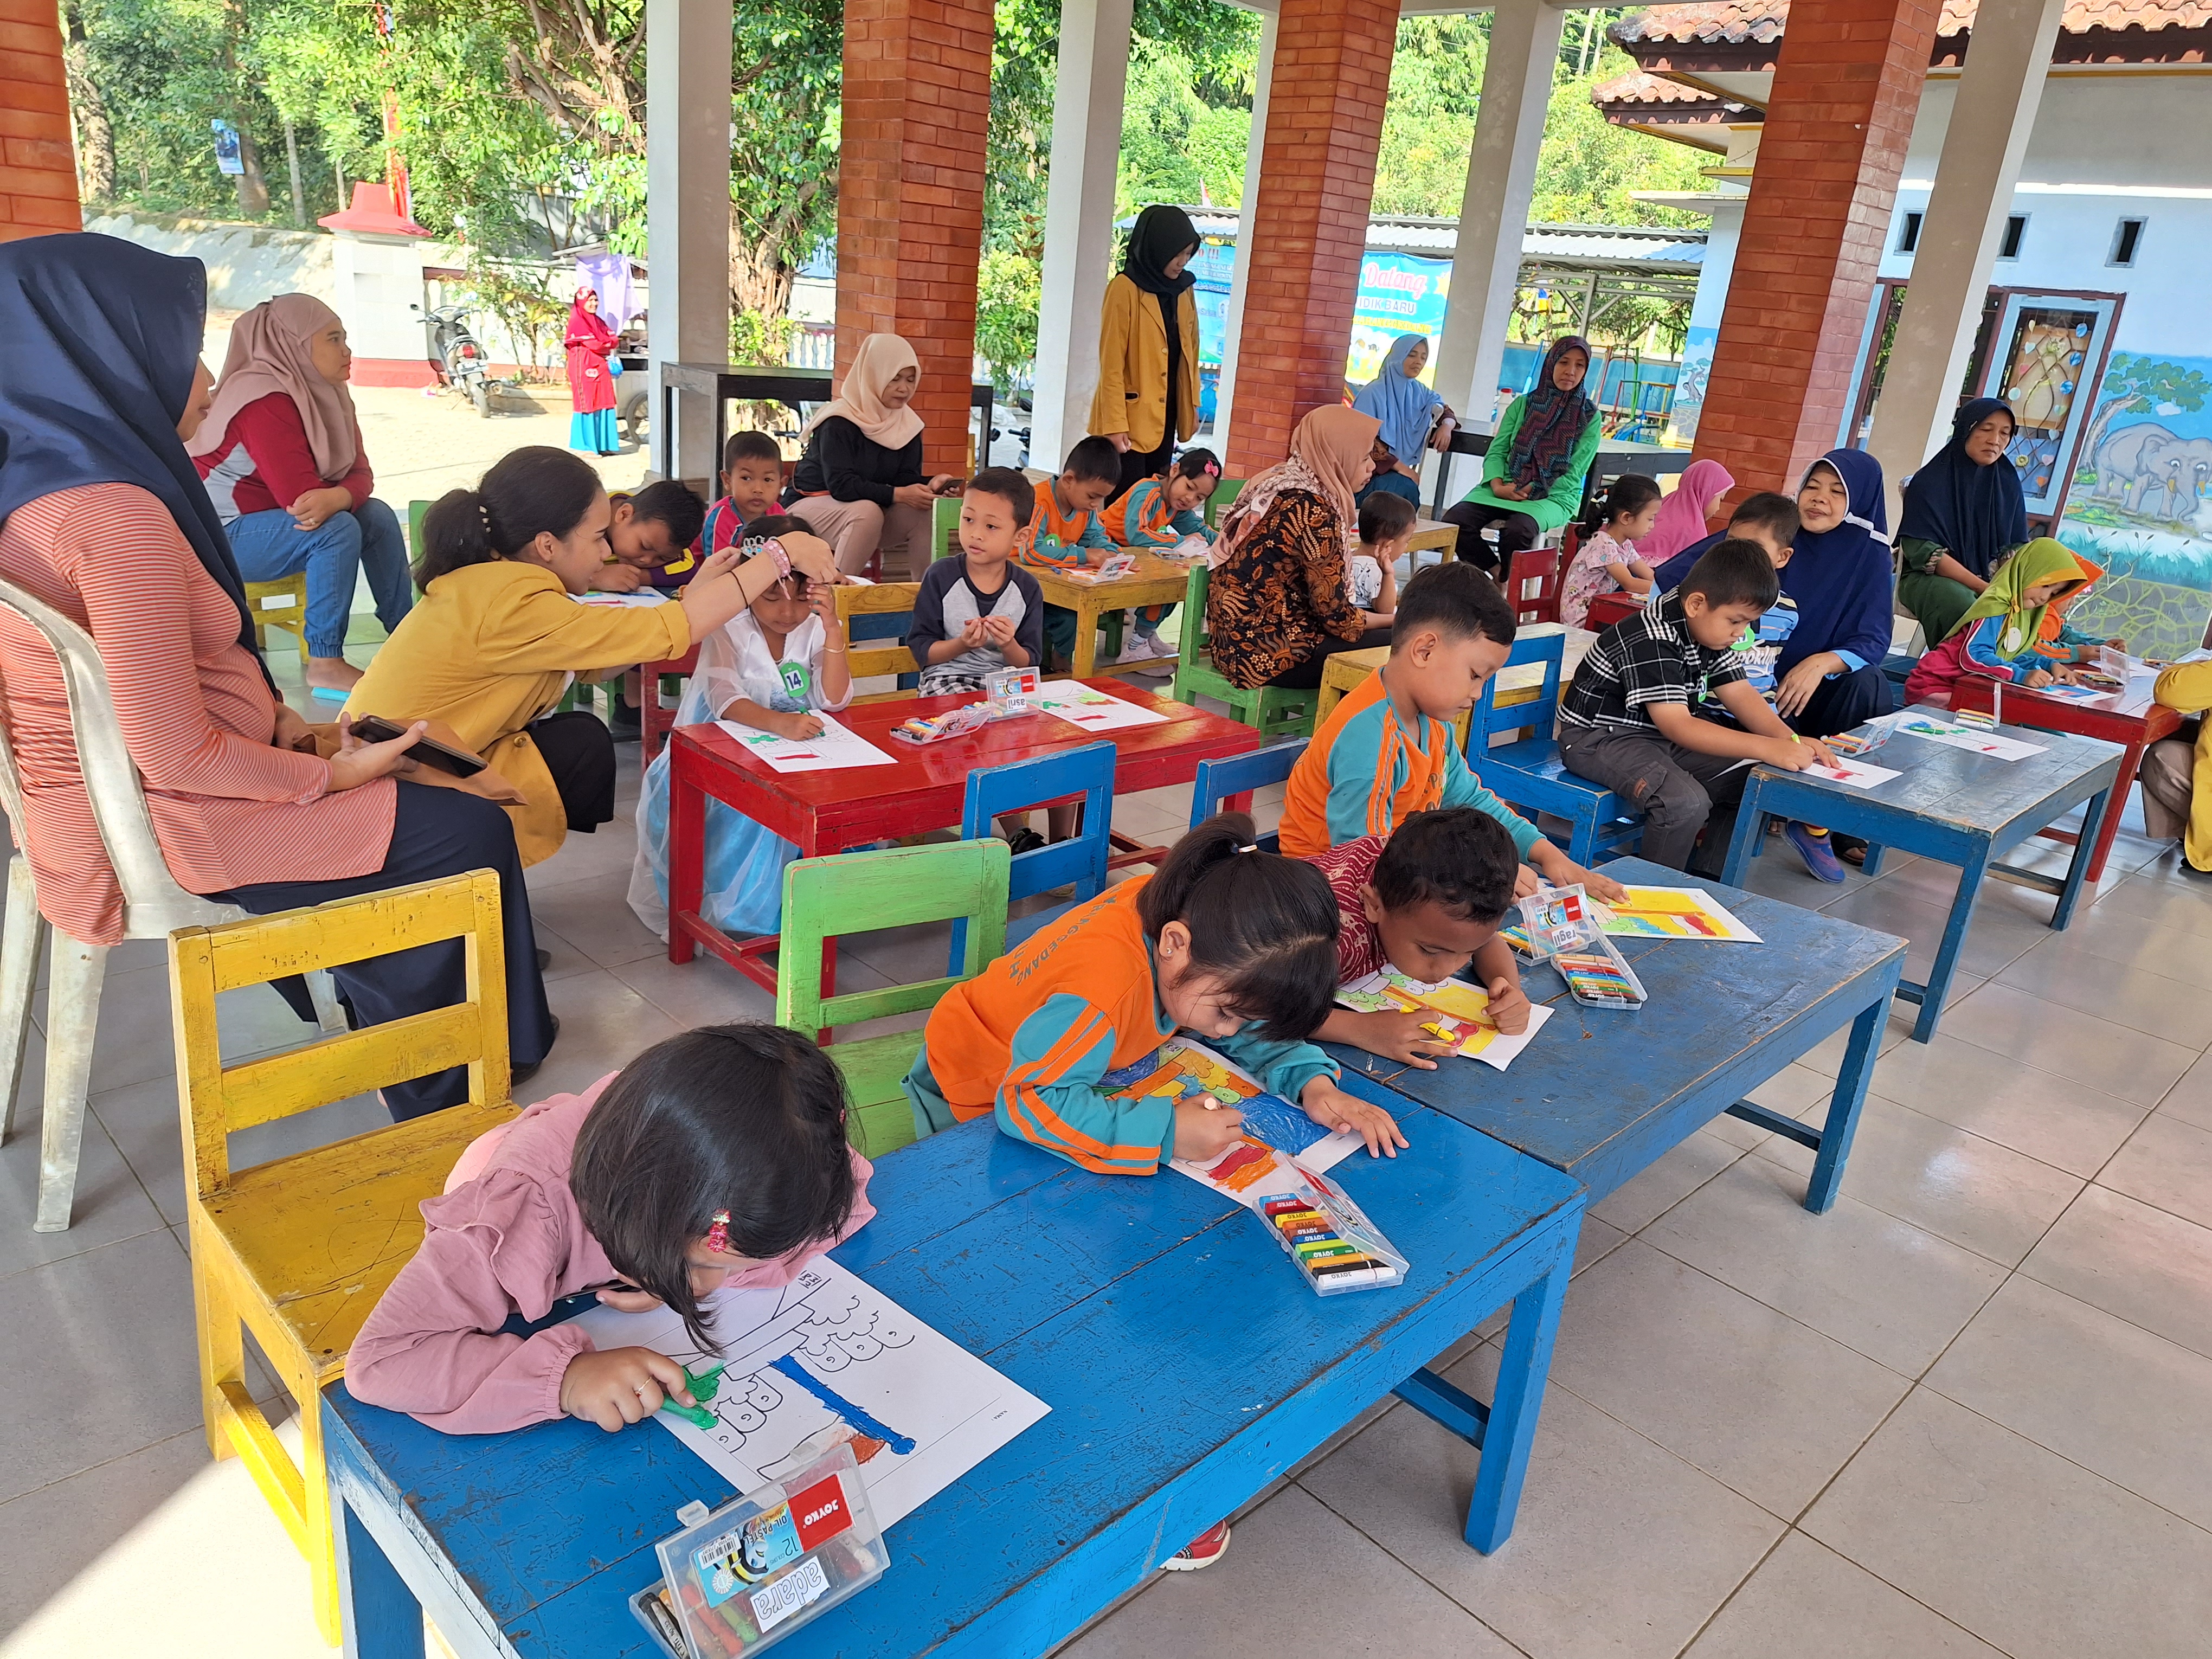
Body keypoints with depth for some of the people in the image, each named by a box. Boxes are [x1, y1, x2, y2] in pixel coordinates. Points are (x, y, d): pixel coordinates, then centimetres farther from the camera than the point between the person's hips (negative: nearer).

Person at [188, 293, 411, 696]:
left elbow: (360, 473, -8)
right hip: (221, 534, -9)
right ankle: (325, 664, -24)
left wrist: (337, 497, -28)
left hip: (267, 516, 9)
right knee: (338, 529, -27)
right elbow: (298, 495, -30)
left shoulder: (325, 392, 3)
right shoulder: (265, 400, -24)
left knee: (378, 516, -5)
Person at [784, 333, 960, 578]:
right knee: (867, 512, -36)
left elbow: (906, 477, -5)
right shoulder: (839, 422, -20)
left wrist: (930, 484, -29)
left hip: (870, 511, 6)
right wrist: (898, 495, -36)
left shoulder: (908, 424, 0)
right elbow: (840, 484, -28)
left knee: (926, 512, -18)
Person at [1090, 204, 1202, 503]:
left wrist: (1192, 406, 12)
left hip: (1165, 418, 7)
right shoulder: (1125, 289, -11)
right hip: (1131, 419, -7)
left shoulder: (1183, 291, 10)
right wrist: (1114, 424, -18)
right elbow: (1111, 364, -14)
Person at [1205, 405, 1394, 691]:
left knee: (1382, 634, 16)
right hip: (1268, 651, -10)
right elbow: (1335, 615, -16)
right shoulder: (1313, 510, -19)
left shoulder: (1278, 483, 8)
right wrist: (1393, 620, 1)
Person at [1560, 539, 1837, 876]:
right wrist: (1766, 748, -35)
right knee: (1685, 802, -31)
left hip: (1660, 734, 10)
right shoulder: (1651, 642, -27)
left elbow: (1739, 692, 3)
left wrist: (1790, 740, -14)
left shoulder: (1709, 627, 2)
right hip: (1600, 737, -9)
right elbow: (1678, 727, -31)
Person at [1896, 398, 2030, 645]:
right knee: (1965, 606, -35)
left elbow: (2015, 547, 7)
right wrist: (1984, 588, -21)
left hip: (1988, 580, 4)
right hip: (1928, 578, -4)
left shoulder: (2007, 483, 8)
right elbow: (1924, 551, -13)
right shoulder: (1930, 481, -7)